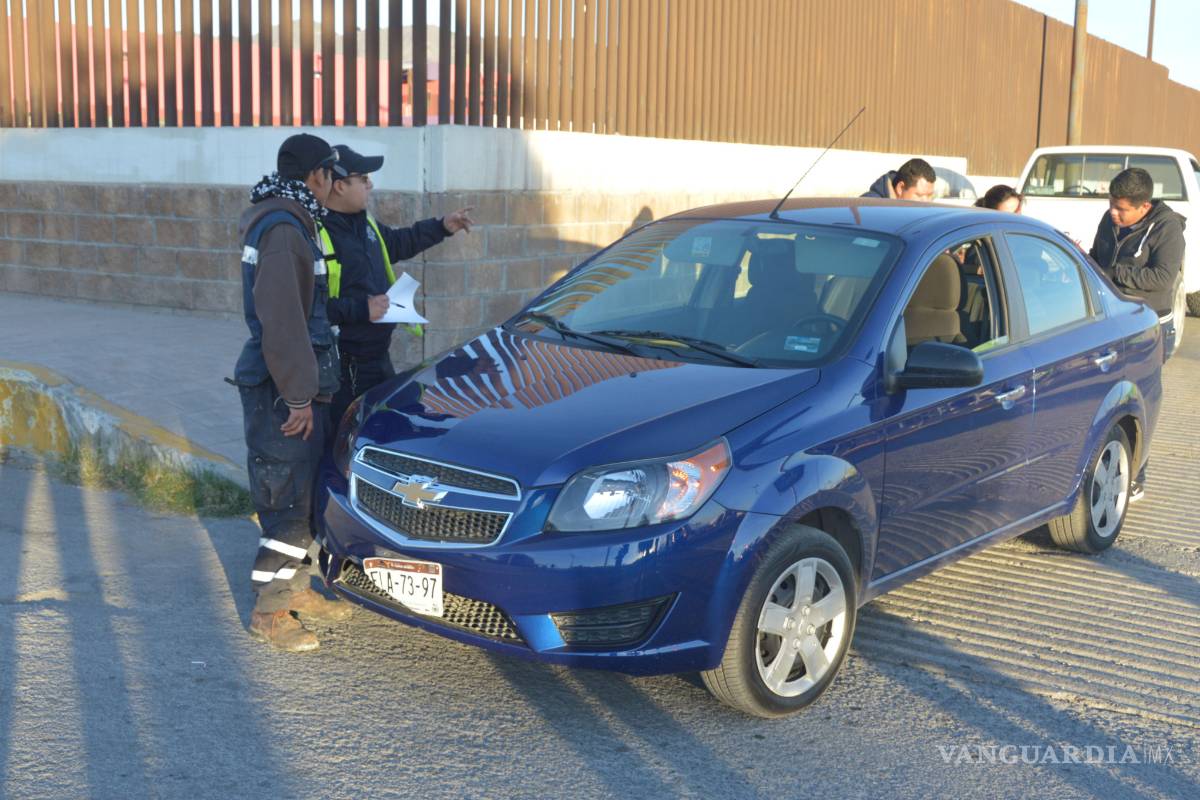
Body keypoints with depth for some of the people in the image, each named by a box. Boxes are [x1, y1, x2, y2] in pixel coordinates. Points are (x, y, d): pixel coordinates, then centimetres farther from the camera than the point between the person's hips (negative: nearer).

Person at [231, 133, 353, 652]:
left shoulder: (289, 221, 14)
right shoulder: (282, 229, -19)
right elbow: (281, 320, -24)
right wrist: (299, 396, -23)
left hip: (297, 380, 10)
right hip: (282, 389, -10)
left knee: (304, 489, 17)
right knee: (287, 498, -4)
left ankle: (295, 589, 29)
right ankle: (269, 612, 6)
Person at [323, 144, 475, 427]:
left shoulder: (364, 224, 10)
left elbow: (397, 243, 32)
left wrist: (442, 227, 28)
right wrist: (360, 309, -27)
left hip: (378, 358, 10)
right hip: (342, 368, -10)